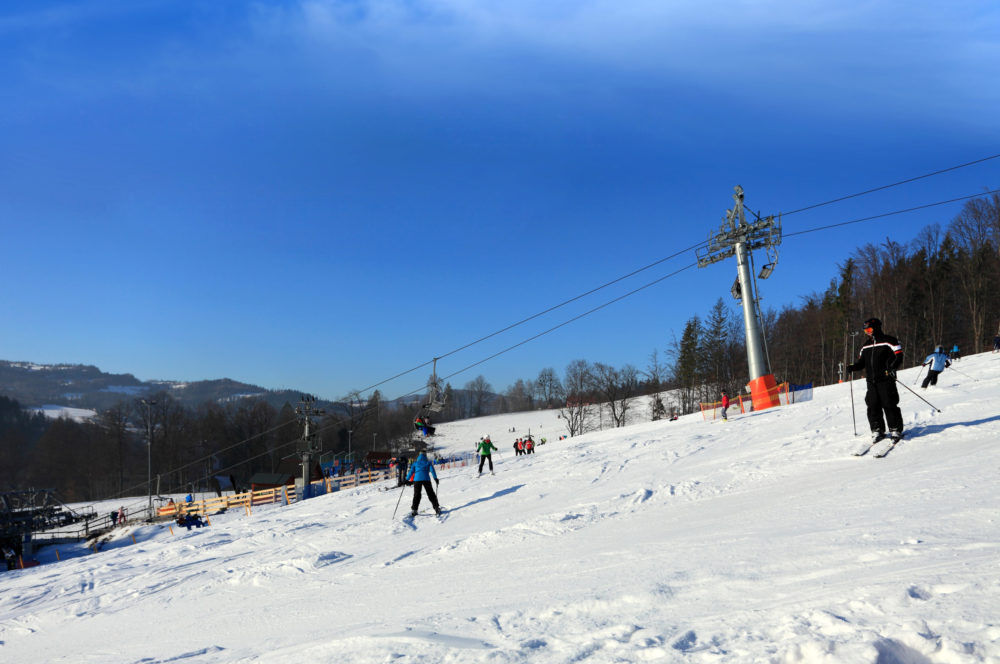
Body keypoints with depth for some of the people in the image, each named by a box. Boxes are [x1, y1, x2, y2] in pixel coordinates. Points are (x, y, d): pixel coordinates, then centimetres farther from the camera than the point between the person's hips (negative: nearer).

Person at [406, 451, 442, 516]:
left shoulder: (415, 463, 18)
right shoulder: (428, 462, 14)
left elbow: (411, 472, 10)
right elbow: (432, 470, 2)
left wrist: (407, 480, 10)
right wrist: (435, 478, -1)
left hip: (417, 479, 1)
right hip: (426, 479, -1)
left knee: (416, 495, 8)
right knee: (431, 494, 6)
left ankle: (414, 509, -2)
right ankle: (436, 508, 2)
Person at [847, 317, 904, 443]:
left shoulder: (888, 341, -1)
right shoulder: (865, 345, 19)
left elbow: (899, 356, -6)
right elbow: (861, 362, 21)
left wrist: (892, 367, -22)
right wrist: (852, 367, 2)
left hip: (886, 379, -6)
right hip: (871, 381, 6)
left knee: (889, 404, -6)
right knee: (873, 406, 2)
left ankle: (896, 430, 5)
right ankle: (877, 430, 10)